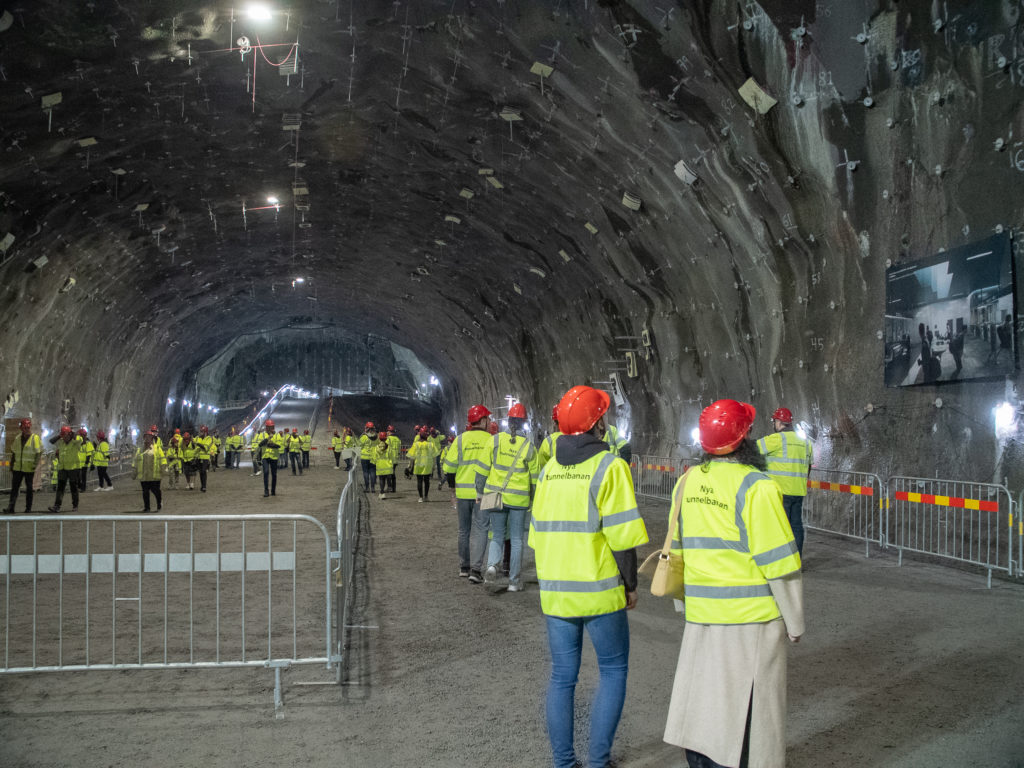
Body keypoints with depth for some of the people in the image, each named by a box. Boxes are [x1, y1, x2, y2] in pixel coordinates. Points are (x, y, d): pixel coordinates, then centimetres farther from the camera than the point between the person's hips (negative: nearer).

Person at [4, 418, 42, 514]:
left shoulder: (35, 438, -6)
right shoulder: (17, 439, 10)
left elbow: (39, 453, -8)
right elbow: (12, 452, 19)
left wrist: (35, 465, -14)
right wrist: (11, 463, 14)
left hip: (29, 469, -4)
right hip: (17, 468, 4)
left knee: (29, 489, 6)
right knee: (14, 488, 0)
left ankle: (28, 508, 13)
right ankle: (11, 508, 0)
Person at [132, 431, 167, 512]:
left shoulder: (157, 449, 6)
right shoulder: (139, 451, 16)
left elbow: (162, 460, 2)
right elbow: (135, 462, 18)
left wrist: (163, 469, -9)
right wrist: (134, 473, 13)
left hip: (154, 476, -3)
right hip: (143, 476, 3)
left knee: (155, 490, -2)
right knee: (145, 492, 3)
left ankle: (159, 505, 18)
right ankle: (146, 507, 12)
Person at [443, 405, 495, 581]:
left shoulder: (461, 439, 1)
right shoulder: (491, 440, -4)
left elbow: (449, 465, 0)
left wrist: (452, 485, 15)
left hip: (463, 492, 2)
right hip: (482, 493, -2)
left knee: (464, 530, 16)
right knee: (480, 530, 0)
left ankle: (464, 566, 25)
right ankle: (475, 569, -10)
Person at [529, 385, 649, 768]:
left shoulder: (548, 470, 8)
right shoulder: (609, 466, -11)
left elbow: (538, 532, 13)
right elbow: (621, 536, -15)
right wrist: (630, 584, -4)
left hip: (555, 591, 5)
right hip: (600, 592, -5)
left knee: (562, 676, 13)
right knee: (613, 671, 11)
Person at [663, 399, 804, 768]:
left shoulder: (687, 482, 3)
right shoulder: (756, 487, -16)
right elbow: (779, 563, -15)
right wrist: (795, 622, -4)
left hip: (701, 616, 6)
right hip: (752, 616, -6)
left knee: (701, 702, 16)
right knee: (751, 710, 6)